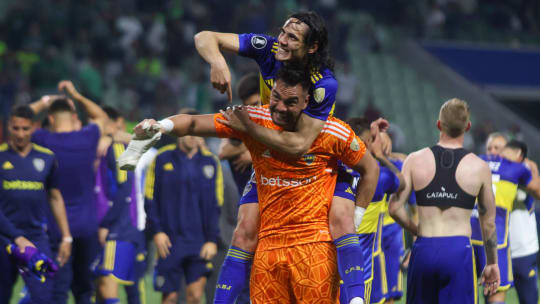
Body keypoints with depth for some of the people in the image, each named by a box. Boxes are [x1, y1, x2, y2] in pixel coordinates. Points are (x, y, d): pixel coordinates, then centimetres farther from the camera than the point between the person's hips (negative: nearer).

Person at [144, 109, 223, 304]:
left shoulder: (210, 162, 6)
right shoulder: (163, 159, 2)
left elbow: (216, 205, 7)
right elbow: (150, 199, 4)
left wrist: (212, 239, 0)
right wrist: (157, 231, -6)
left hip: (199, 243, 1)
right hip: (169, 242, -1)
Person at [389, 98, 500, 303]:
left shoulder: (415, 160, 3)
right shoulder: (479, 167, 1)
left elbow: (394, 208, -2)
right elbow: (488, 222, 8)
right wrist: (492, 263, 19)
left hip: (424, 248, 2)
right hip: (459, 251, -2)